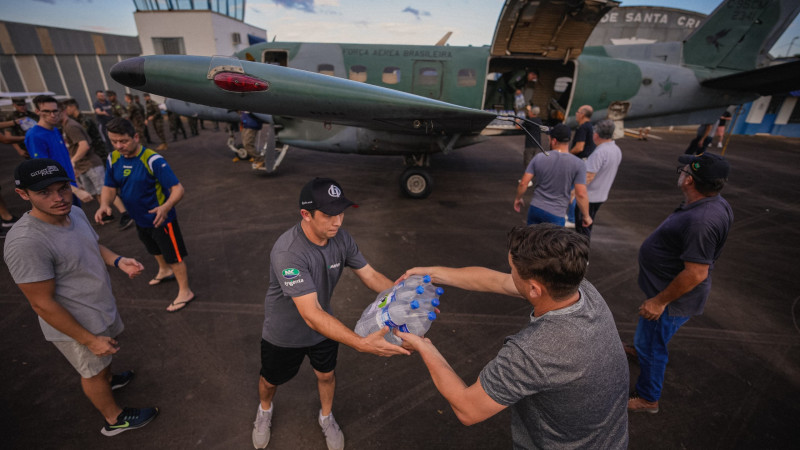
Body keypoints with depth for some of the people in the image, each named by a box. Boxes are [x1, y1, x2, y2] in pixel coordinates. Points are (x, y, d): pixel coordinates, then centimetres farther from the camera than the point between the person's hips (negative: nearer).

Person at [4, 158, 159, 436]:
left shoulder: (74, 212, -9)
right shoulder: (26, 242, -32)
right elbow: (43, 304, -26)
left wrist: (118, 261, -12)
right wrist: (89, 340, -20)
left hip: (103, 308, 7)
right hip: (77, 325, -7)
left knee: (104, 357, 32)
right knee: (93, 372, 17)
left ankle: (107, 380, 62)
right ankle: (115, 419, 41)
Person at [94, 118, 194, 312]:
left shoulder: (153, 160, -25)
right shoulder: (113, 158, -5)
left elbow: (178, 188, -30)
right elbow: (110, 187, 4)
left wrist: (166, 207, -48)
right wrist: (104, 204, -17)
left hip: (160, 219, -7)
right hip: (139, 219, 7)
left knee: (173, 255, 4)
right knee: (155, 250, 30)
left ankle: (185, 292, 20)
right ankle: (165, 271, 57)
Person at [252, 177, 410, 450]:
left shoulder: (341, 238, -20)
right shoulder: (288, 252, -39)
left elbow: (370, 275, -12)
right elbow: (311, 315, -43)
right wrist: (362, 344, -52)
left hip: (324, 327, 4)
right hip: (284, 334, -3)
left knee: (326, 375, 24)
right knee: (271, 380, 24)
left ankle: (326, 418, 56)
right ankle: (264, 411, 60)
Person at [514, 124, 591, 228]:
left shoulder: (539, 158, -5)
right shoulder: (578, 164, -9)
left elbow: (523, 183, -5)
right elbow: (581, 194, -12)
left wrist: (518, 198, 13)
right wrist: (586, 216, 1)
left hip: (535, 208, 2)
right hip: (555, 215, -2)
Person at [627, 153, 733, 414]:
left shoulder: (701, 221, -34)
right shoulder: (712, 204, -1)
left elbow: (696, 273, -33)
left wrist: (660, 301, -24)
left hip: (674, 298, -9)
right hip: (668, 287, 10)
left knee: (651, 345, 8)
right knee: (650, 331, 33)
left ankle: (647, 399, 28)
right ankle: (641, 349, 61)